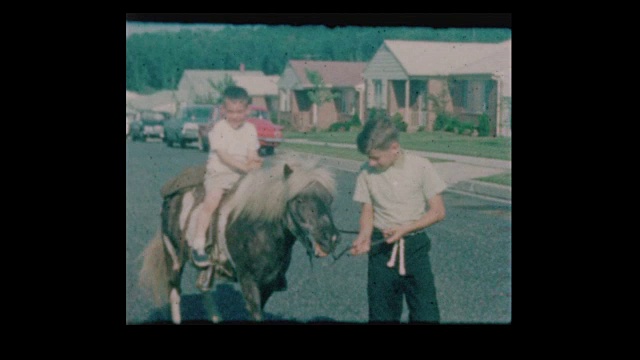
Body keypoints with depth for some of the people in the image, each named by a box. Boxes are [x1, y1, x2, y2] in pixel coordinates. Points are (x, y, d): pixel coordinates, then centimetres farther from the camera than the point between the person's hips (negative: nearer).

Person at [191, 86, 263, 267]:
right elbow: (223, 156, -14)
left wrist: (255, 162, -19)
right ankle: (198, 245, -21)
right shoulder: (219, 128, -5)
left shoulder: (250, 129, 9)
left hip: (243, 173, 5)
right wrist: (245, 166, -24)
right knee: (211, 201, -27)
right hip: (218, 172, -5)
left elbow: (252, 154, 6)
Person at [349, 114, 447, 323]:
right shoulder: (366, 172, -4)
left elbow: (438, 211, -6)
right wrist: (364, 235, -16)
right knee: (381, 313, 8)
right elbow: (367, 210, 5)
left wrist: (405, 229, -18)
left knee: (426, 313, 0)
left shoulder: (421, 167, -10)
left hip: (415, 246, -2)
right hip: (381, 247, 2)